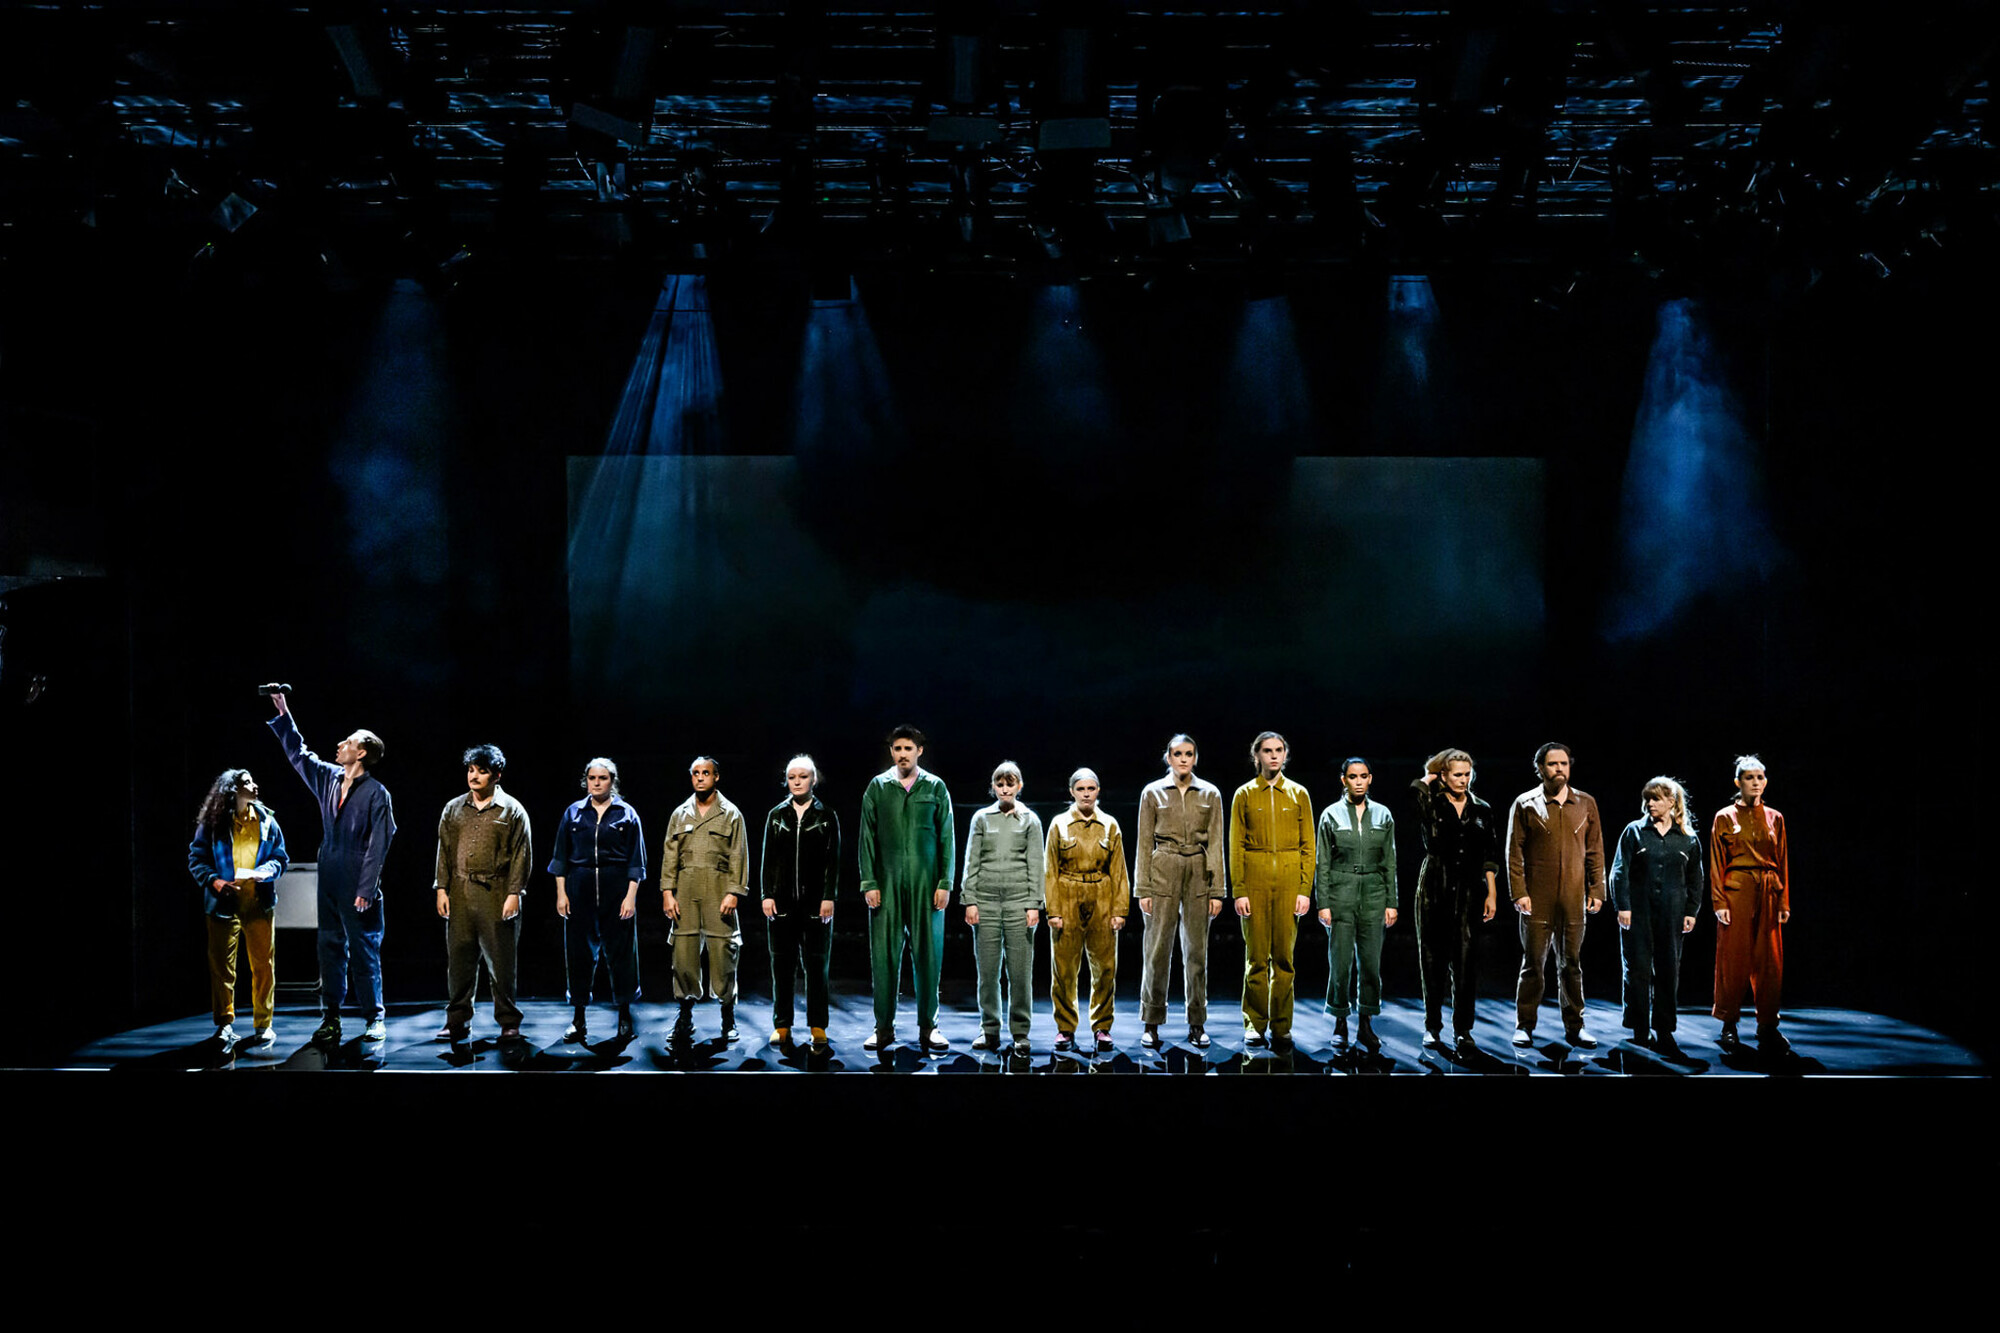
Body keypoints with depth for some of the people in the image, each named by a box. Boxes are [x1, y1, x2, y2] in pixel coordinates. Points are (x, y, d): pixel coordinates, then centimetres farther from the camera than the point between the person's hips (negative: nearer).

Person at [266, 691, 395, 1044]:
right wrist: (283, 714, 18)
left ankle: (375, 1018, 8)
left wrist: (365, 889, -16)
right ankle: (330, 1018, 15)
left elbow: (378, 845, -13)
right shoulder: (328, 778, 9)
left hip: (358, 886, -6)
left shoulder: (376, 793, -10)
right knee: (330, 948, 9)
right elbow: (298, 754, 23)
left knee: (364, 950, -1)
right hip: (329, 881, 6)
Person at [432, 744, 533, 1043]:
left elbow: (522, 854, -1)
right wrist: (441, 889, 5)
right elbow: (444, 850, 14)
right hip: (459, 894, 3)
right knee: (459, 959, 5)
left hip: (496, 894, -3)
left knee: (500, 962, 0)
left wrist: (514, 893, -8)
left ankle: (509, 1022, 9)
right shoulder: (453, 808, 13)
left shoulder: (512, 810, 2)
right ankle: (457, 1021, 14)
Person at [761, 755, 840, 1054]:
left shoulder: (827, 816, 4)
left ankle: (818, 1027, 6)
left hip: (815, 900, -2)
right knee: (782, 963, 3)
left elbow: (833, 860, 1)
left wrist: (828, 897, -7)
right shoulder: (776, 815, 9)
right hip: (782, 901, 2)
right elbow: (767, 858, 7)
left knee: (816, 964, 1)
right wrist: (767, 895, -2)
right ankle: (782, 1026, 11)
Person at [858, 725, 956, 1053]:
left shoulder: (935, 787, 7)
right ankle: (884, 1027, 9)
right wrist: (869, 883, -1)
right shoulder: (877, 787, 8)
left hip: (926, 883, 0)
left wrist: (945, 883, -1)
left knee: (927, 953, 1)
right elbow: (867, 838, 7)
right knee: (884, 954, 0)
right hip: (887, 882, 0)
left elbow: (947, 838, 6)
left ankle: (928, 1028, 9)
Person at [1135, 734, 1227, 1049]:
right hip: (1162, 873, -1)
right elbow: (1144, 843, 3)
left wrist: (1217, 890, 0)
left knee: (1197, 950, 3)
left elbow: (1216, 843, 5)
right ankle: (1151, 1025, 5)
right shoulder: (1153, 793, 4)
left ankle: (1197, 1025, 11)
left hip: (1199, 875, 1)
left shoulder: (1210, 794, 7)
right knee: (1158, 949, -2)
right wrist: (1143, 889, -3)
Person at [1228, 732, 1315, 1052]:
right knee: (1256, 957, -1)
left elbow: (1308, 846, 7)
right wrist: (1239, 891, -5)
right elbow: (1236, 846, 3)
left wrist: (1305, 890, -2)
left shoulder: (1299, 794, 9)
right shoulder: (1244, 794, 6)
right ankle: (1254, 1025, 8)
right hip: (1254, 881, -1)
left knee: (1284, 957, 1)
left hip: (1288, 882, 1)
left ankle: (1282, 1027, 7)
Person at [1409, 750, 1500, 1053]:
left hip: (1469, 889, 1)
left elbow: (1490, 855, 9)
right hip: (1434, 888, -1)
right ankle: (1432, 1026, 13)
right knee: (1433, 956, 4)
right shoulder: (1431, 804, 2)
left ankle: (1463, 1030, -1)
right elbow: (1411, 792, -20)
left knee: (1466, 957, -5)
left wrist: (1492, 894, 2)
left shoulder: (1482, 810, 10)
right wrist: (1428, 779, 0)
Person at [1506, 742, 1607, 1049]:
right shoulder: (1525, 804, 1)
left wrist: (1596, 890, 4)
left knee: (1571, 964, 8)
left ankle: (1574, 1026, 16)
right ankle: (1524, 1026, 11)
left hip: (1574, 899, 2)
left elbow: (1595, 851, 11)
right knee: (1533, 964, 3)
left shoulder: (1586, 804, 9)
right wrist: (1519, 893, -9)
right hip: (1537, 900, -2)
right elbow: (1514, 852, -1)